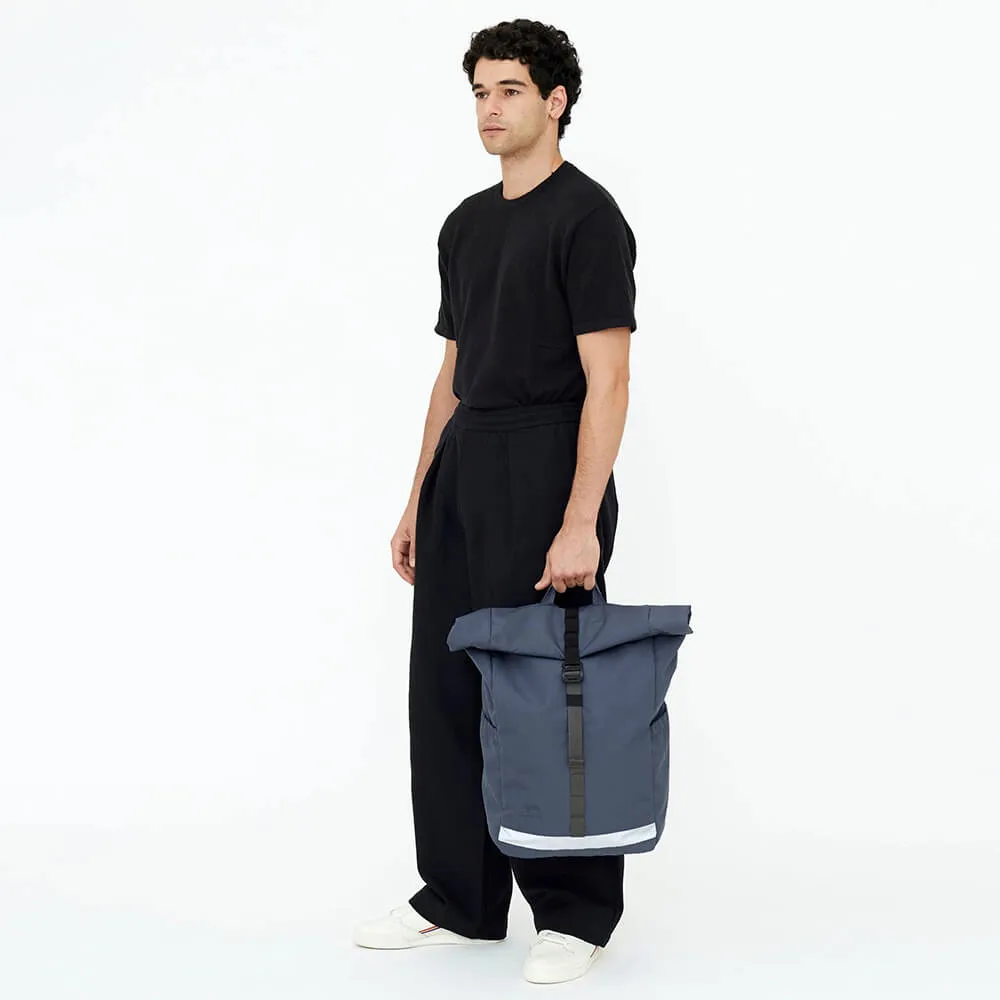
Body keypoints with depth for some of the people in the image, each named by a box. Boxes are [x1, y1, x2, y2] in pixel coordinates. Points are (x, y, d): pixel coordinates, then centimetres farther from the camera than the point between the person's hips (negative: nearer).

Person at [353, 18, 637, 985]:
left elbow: (607, 379, -17)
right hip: (463, 475, 9)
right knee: (446, 692, 10)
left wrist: (580, 524, -23)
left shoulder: (586, 216, -11)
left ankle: (575, 912, 12)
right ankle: (461, 899, 21)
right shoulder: (465, 224, 15)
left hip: (547, 473, -8)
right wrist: (419, 501, 15)